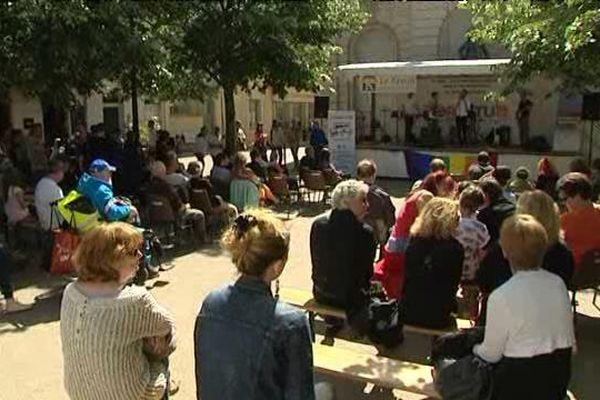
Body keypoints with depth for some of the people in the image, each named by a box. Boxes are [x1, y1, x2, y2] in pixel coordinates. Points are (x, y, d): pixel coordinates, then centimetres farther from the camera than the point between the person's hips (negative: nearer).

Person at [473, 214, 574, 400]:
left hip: (521, 380, -6)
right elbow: (568, 336, 7)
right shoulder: (558, 283, -4)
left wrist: (475, 349, 10)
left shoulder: (501, 297, -21)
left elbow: (491, 355, -10)